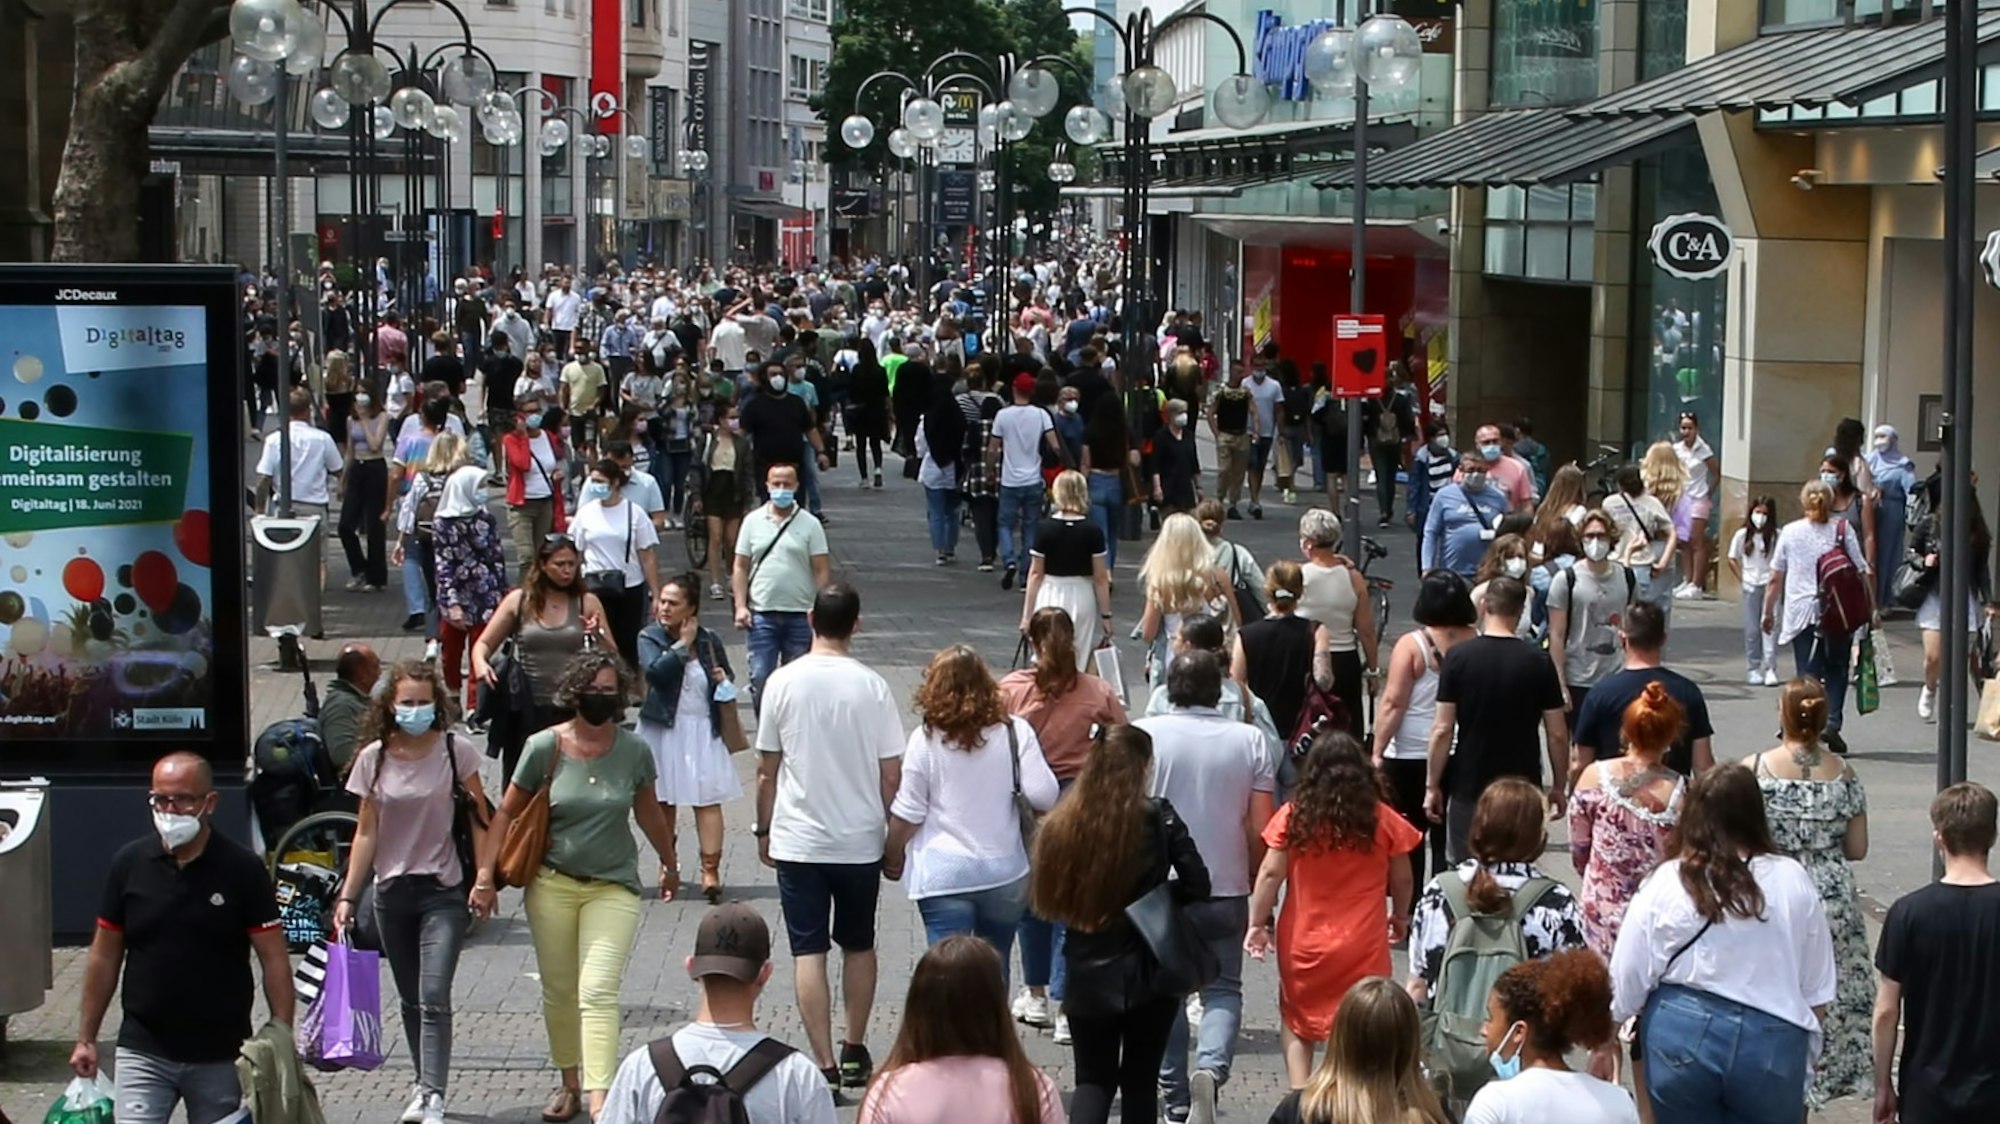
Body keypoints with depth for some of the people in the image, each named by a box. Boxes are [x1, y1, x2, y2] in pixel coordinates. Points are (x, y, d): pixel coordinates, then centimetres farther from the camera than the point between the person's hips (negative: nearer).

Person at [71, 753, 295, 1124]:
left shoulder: (242, 869, -5)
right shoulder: (129, 863, 1)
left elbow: (274, 960, -4)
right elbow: (105, 955, 9)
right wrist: (86, 1038, 8)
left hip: (220, 1056, -1)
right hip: (143, 1051, 1)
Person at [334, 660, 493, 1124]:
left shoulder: (455, 753, -6)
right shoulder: (375, 758, 1)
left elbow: (479, 820, 0)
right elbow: (366, 833, 5)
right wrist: (348, 896, 1)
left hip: (444, 892, -3)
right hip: (392, 892, 3)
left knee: (433, 997, -14)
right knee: (411, 999, 12)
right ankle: (424, 1084, 25)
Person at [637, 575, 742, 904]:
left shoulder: (709, 641, 2)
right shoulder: (650, 637, -4)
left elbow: (727, 679, 16)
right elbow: (655, 671, -23)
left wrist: (724, 681, -7)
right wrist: (683, 644, -16)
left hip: (703, 730, 0)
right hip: (663, 730, 0)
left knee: (708, 800, -5)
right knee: (663, 801, 9)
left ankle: (710, 869, -5)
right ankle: (668, 866, 23)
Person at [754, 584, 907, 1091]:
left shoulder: (784, 682, -7)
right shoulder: (871, 686, -8)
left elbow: (767, 769, -2)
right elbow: (892, 774, -5)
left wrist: (765, 830, 11)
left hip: (797, 840, -1)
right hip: (859, 840, 1)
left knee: (809, 952, 1)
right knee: (858, 946, 18)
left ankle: (825, 1064, -3)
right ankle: (854, 1052, 26)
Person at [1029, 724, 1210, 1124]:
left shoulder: (1061, 823, -6)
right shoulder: (1158, 818, -12)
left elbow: (1044, 899, -1)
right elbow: (1197, 884, -12)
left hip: (1088, 976, 1)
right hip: (1149, 973, -1)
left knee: (1094, 1080, 14)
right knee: (1140, 1080, 14)